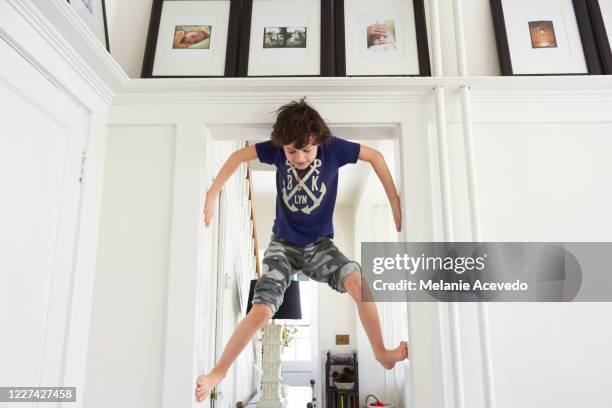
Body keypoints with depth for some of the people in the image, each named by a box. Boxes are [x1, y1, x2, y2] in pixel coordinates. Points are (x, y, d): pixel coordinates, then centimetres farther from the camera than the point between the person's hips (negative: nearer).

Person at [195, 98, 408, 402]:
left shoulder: (332, 148, -15)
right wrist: (211, 195, -1)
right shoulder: (277, 149, -12)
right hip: (283, 244, 0)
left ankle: (382, 354, -7)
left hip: (320, 244, 0)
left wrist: (395, 203, -8)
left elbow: (375, 156, -3)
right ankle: (218, 372, 8)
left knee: (357, 281, -29)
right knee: (261, 311, -16)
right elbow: (239, 156, 1)